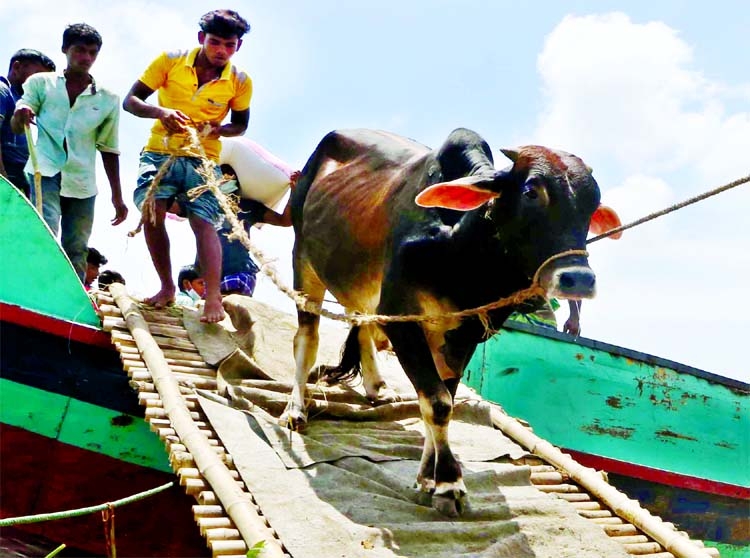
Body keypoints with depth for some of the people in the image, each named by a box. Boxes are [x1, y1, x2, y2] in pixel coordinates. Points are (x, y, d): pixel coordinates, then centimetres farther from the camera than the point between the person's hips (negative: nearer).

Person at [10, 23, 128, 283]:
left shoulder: (108, 100, 11)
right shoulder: (41, 83, 8)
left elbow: (109, 150, 16)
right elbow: (16, 127, 2)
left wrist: (117, 197, 14)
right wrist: (20, 116, -23)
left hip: (82, 183, 3)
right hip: (46, 173, -3)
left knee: (76, 252, 4)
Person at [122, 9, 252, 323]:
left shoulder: (240, 82, -4)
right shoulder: (171, 61, -6)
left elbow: (240, 124, 11)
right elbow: (130, 100, -4)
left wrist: (217, 130, -13)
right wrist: (160, 112, -26)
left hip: (203, 160, 0)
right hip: (160, 153, 1)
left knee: (204, 224, -14)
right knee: (151, 214, -13)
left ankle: (213, 298, -19)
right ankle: (167, 287, 4)